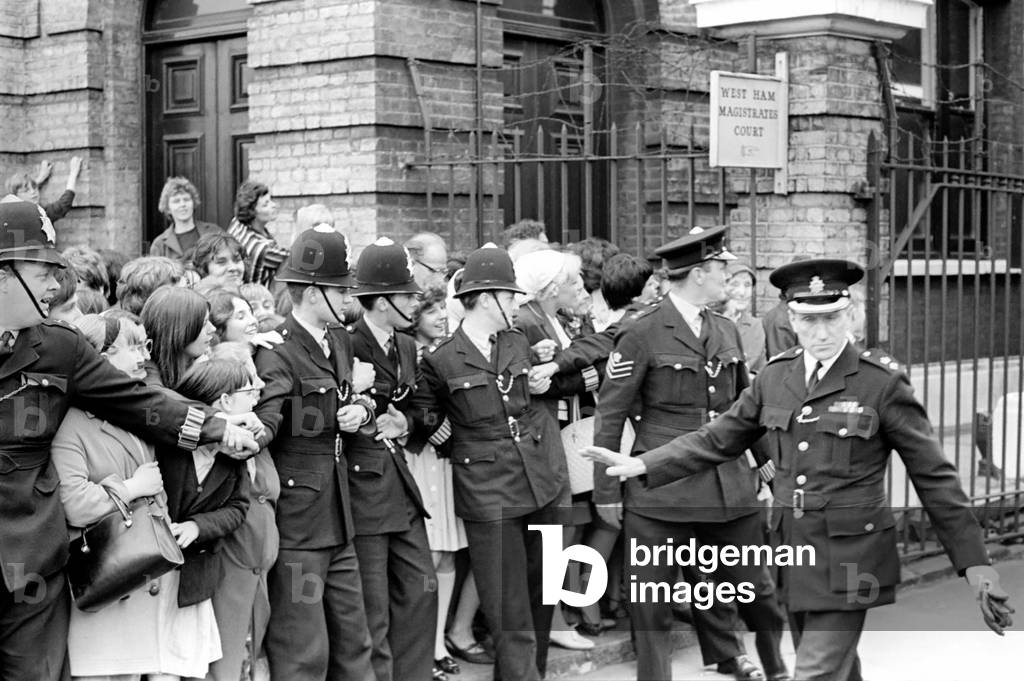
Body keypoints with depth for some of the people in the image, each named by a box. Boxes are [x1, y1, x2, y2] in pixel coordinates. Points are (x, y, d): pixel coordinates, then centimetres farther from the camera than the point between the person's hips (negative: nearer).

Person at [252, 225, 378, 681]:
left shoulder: (339, 340, 11)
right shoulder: (277, 355, -16)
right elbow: (265, 420, -28)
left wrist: (362, 411, 5)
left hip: (338, 518, 8)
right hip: (296, 521, -8)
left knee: (352, 640, 16)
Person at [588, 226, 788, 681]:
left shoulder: (727, 332, 11)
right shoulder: (642, 336, -7)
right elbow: (610, 418, -5)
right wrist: (607, 493, -6)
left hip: (729, 486, 5)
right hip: (660, 490, -5)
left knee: (752, 587, 13)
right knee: (652, 607, 1)